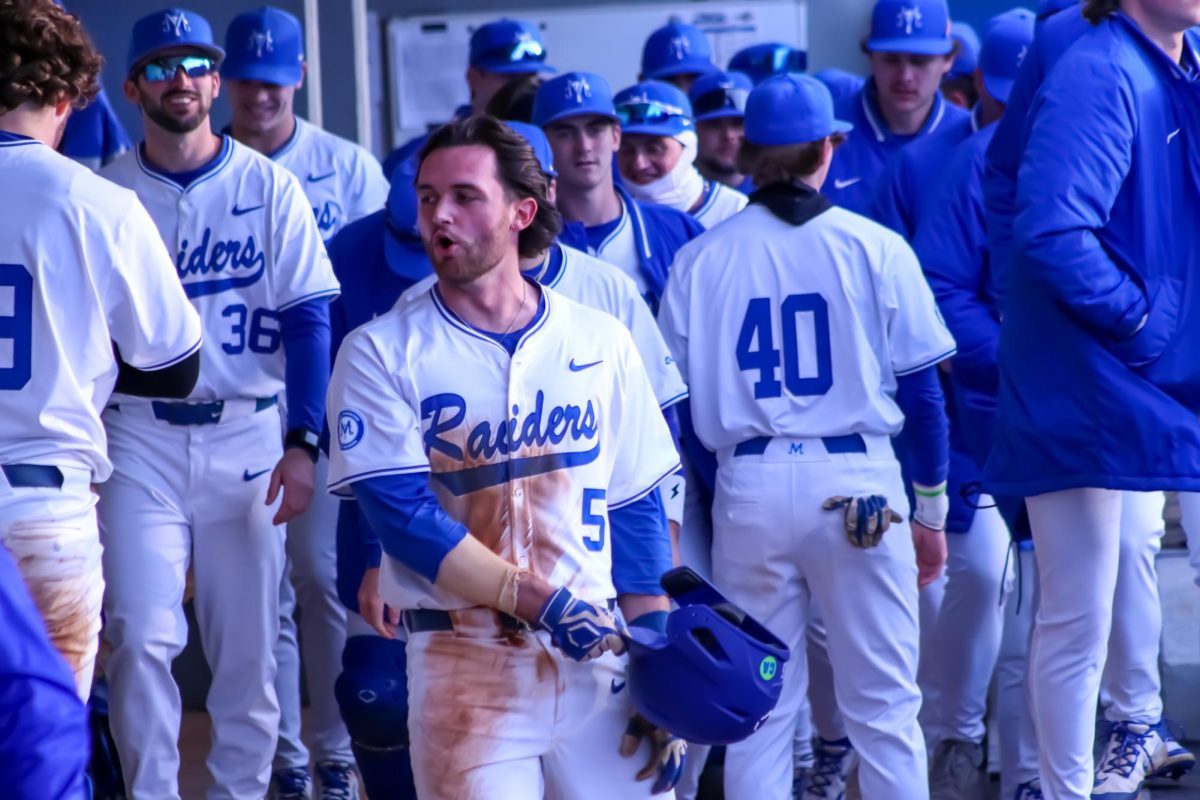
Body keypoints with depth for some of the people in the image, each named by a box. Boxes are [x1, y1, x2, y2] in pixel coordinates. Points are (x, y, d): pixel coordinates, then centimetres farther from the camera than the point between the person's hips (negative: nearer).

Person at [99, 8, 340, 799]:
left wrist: (302, 442, -12)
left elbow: (308, 319, -2)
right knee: (143, 637, -9)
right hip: (140, 442, 0)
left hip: (249, 438, 0)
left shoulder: (270, 186, 2)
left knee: (248, 644, 5)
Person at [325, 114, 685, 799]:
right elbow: (402, 514, -9)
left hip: (601, 654, 3)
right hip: (464, 665, -2)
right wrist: (537, 601, -17)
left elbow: (637, 511, 9)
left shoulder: (602, 342, 8)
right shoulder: (380, 353, -1)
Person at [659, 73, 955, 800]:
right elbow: (921, 388, 1)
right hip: (858, 482, -2)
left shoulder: (701, 258, 3)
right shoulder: (875, 248, -1)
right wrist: (932, 507, 10)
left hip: (749, 487, 2)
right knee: (884, 706, 4)